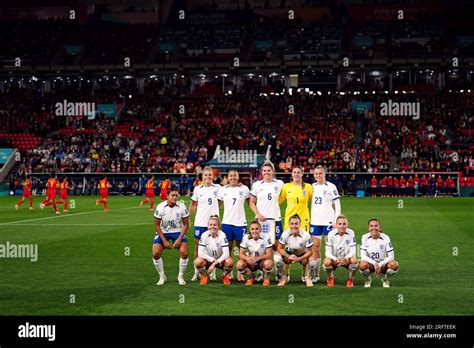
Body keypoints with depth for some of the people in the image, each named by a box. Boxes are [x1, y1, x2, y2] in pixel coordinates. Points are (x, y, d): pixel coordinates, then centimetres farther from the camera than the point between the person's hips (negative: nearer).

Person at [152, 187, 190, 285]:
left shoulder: (182, 207, -17)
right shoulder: (160, 207, -19)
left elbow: (186, 224, -7)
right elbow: (157, 225, -10)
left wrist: (179, 239, -16)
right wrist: (164, 241, -14)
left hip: (178, 231, 0)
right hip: (163, 232, 0)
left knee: (184, 253, -18)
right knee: (156, 253, -16)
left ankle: (181, 276, 5)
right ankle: (162, 277, 6)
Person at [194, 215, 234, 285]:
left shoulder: (222, 235, -18)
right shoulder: (204, 235, -16)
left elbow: (226, 253, -24)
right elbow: (200, 253, -19)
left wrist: (214, 264, -30)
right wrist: (213, 260, -25)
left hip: (220, 260, 0)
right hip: (208, 260, 0)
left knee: (230, 262, -33)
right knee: (197, 261, -32)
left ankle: (224, 276, 1)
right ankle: (204, 276, 1)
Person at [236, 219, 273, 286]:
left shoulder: (266, 238, -17)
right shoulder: (246, 237, -11)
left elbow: (269, 255, -19)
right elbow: (241, 254, -11)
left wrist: (257, 258, -36)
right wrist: (247, 258, -35)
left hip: (262, 261, -2)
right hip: (250, 262, 2)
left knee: (268, 263, -37)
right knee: (239, 264, -29)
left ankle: (266, 278, -2)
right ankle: (251, 277, 4)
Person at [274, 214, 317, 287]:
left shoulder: (306, 235, -26)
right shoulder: (285, 234, -23)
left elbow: (310, 251, -19)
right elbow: (280, 248, -12)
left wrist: (299, 259, -30)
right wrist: (288, 256, -29)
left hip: (303, 255, -1)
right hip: (289, 253, 1)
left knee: (312, 261, -34)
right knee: (277, 256, -29)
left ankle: (308, 278, 3)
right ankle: (283, 278, -2)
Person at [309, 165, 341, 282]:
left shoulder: (331, 187, -3)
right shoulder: (312, 187, 10)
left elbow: (337, 205, -2)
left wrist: (337, 221, -8)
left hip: (328, 221, -4)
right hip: (315, 221, 4)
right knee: (315, 247, 3)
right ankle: (316, 275, 9)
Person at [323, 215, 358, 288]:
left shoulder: (351, 233, -14)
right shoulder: (331, 234, -14)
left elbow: (352, 251, -15)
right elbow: (328, 252, -14)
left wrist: (345, 258, -37)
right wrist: (335, 259, -36)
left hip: (346, 260, 0)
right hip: (334, 259, 0)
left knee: (354, 260, -32)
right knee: (326, 262, -32)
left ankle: (350, 279, -3)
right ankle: (330, 278, 2)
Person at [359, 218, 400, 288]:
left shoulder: (385, 238, -11)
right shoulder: (365, 238, -10)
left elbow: (391, 256, -12)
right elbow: (363, 256, -15)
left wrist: (380, 265, -24)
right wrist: (374, 264, -28)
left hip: (383, 264, 1)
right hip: (370, 264, -1)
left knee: (394, 264, -32)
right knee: (362, 265, -36)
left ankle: (385, 279, 2)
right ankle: (368, 279, 0)